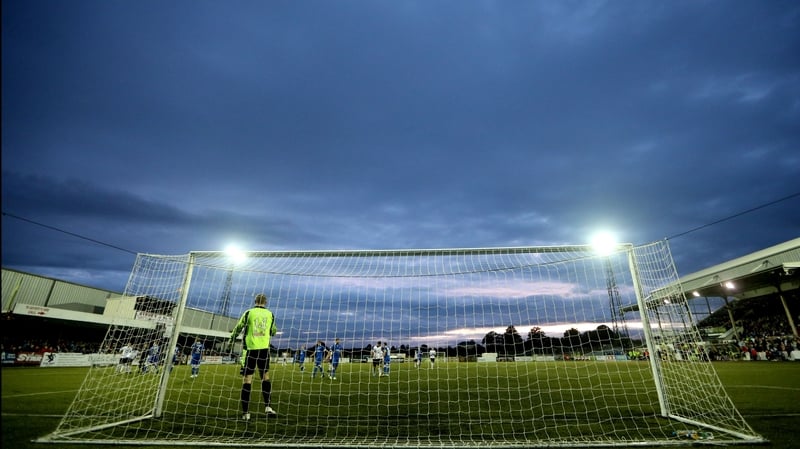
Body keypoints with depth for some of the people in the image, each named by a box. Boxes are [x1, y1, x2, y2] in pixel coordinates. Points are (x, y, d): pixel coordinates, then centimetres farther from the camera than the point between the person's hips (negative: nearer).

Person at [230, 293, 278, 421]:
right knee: (265, 376, 14)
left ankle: (245, 413, 6)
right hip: (264, 349, 2)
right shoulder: (270, 314, 5)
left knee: (247, 379, 4)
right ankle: (268, 407, 10)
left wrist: (232, 340, 25)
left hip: (250, 349, -1)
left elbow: (238, 328, 7)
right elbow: (273, 331, 16)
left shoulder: (248, 313, -1)